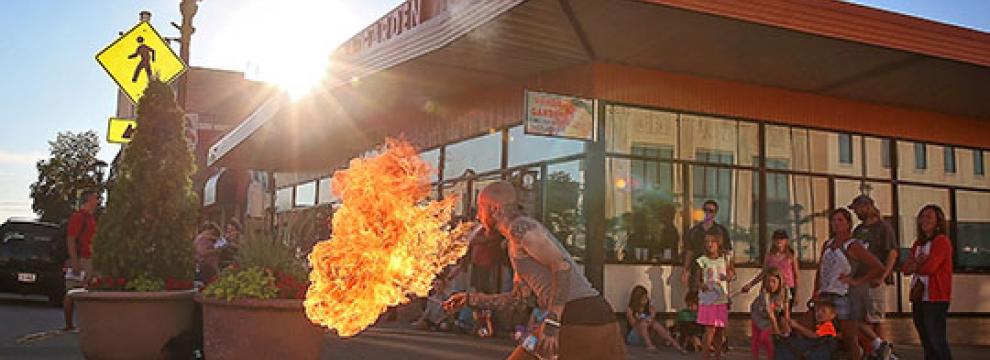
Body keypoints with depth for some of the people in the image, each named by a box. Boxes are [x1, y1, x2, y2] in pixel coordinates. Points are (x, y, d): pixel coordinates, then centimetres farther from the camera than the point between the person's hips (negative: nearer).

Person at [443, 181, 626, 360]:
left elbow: (562, 266, -19)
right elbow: (517, 296, 25)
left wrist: (551, 324, -22)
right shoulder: (515, 242, 23)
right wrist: (470, 299, 27)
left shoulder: (519, 227, -7)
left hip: (578, 317, -9)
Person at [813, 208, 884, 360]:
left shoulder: (853, 246, -5)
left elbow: (879, 268, -10)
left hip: (844, 296, -6)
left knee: (849, 341, 2)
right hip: (825, 297, 6)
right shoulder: (827, 245, 13)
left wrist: (857, 282, -10)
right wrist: (815, 293, 8)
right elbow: (819, 271, 19)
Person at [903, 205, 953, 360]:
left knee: (937, 341, -9)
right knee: (926, 342, 14)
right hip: (918, 297, 8)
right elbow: (906, 269, 7)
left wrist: (914, 266, 1)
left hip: (935, 298, -8)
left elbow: (930, 267, -18)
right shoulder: (918, 243, 17)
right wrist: (918, 263, -13)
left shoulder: (942, 241, -7)